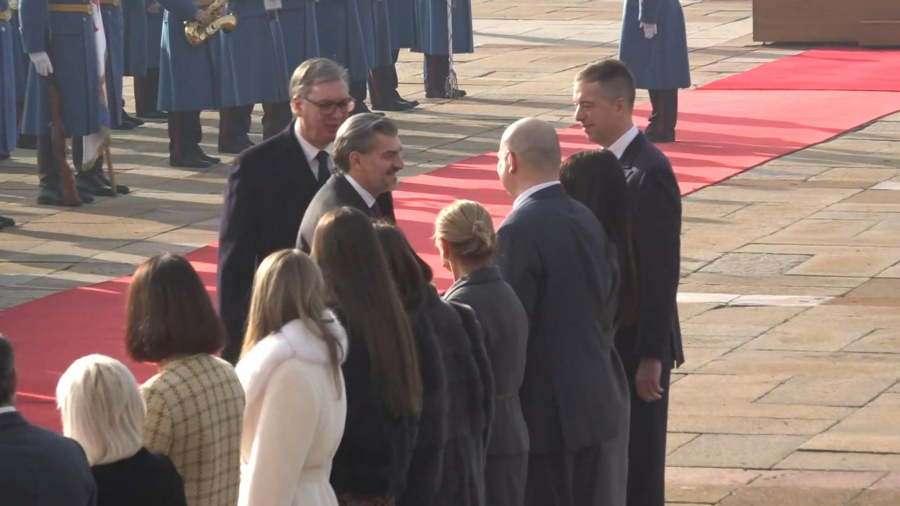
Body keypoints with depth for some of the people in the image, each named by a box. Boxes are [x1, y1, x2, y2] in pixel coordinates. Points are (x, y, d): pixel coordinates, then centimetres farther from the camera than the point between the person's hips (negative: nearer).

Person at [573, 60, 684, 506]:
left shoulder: (650, 173, -18)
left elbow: (662, 273, -20)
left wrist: (651, 356, -20)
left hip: (637, 344, -8)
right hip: (605, 339, 8)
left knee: (639, 467, 0)